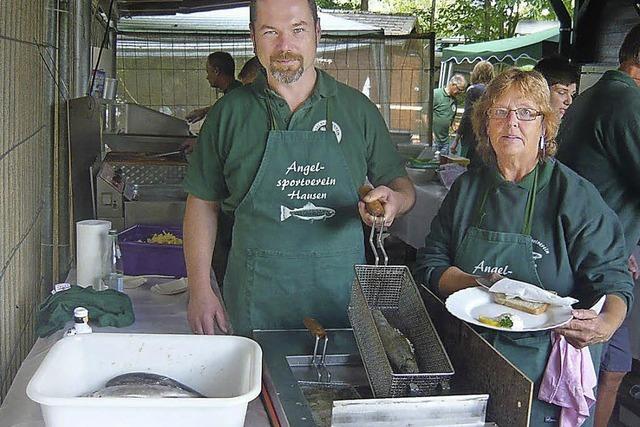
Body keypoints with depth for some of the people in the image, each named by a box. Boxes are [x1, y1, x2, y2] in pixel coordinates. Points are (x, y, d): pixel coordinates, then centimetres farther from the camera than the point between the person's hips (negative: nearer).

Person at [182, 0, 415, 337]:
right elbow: (203, 202, 5)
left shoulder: (358, 109, 3)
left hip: (341, 295, 1)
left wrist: (394, 199, -14)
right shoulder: (229, 113, 2)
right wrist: (199, 290, -2)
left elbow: (401, 184, 10)